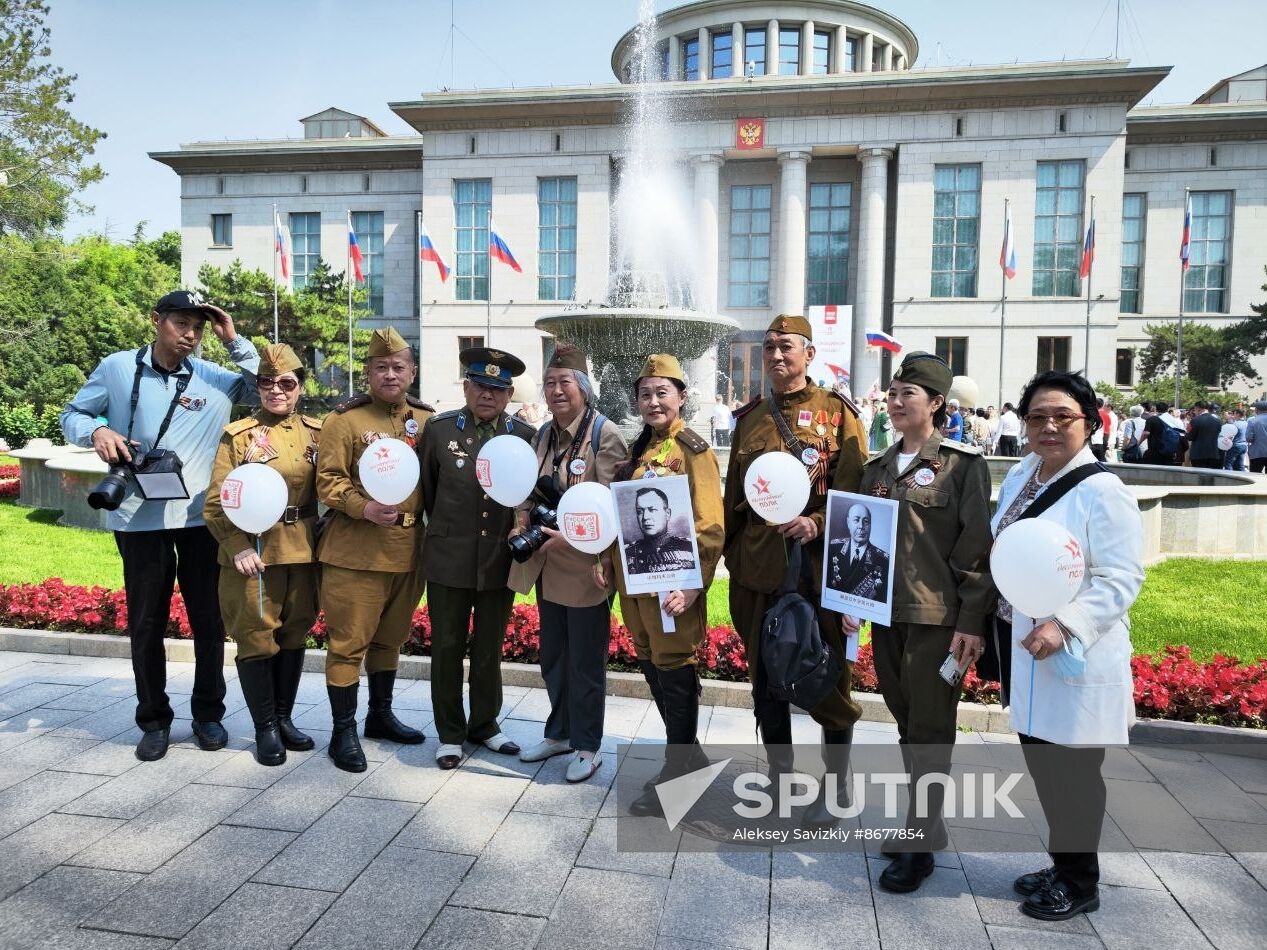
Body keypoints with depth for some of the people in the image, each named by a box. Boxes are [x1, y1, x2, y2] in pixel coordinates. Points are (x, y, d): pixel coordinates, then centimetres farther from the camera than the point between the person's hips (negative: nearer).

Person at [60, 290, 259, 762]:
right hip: (139, 519, 0)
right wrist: (96, 430, -13)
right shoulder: (117, 368, 1)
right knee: (145, 622, 10)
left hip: (202, 517, 1)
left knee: (209, 618, 9)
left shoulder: (215, 378, 2)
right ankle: (154, 719, 26)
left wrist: (234, 341, -8)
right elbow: (72, 415, 9)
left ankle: (208, 712, 26)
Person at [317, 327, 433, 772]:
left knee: (391, 636, 18)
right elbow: (328, 481, -8)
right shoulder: (345, 419, -5)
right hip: (355, 550, -5)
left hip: (407, 549, 5)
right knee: (349, 641, 1)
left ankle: (381, 715, 34)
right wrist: (364, 508, -23)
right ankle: (343, 731, 14)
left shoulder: (426, 420, 9)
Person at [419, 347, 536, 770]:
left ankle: (484, 725, 33)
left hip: (500, 561, 1)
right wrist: (445, 527, 11)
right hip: (449, 560, 0)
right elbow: (426, 486, 7)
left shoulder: (525, 436, -3)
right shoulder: (439, 429, -3)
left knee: (490, 649, 15)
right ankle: (450, 734, 26)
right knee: (447, 648, 10)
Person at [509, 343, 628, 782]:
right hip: (547, 564, 7)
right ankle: (559, 733, 38)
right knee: (553, 657, 20)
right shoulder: (544, 435, 10)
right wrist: (522, 523, -3)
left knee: (585, 662, 6)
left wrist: (572, 536, -28)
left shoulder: (605, 435, -13)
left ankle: (587, 746, 23)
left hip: (586, 565, -7)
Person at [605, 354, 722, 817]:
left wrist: (692, 585, -23)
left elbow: (709, 526, -16)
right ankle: (688, 754, 34)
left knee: (675, 671, 2)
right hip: (635, 578, 8)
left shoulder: (693, 450, -10)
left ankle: (676, 776, 17)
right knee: (651, 666, 16)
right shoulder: (637, 450, 13)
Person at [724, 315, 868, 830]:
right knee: (766, 681, 13)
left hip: (821, 570, -4)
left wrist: (817, 523, -21)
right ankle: (780, 778, 32)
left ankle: (835, 787, 28)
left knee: (829, 684, 8)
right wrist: (734, 561, 11)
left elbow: (856, 492, -5)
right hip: (760, 573, 4)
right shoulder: (749, 417, 11)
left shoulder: (837, 413, -1)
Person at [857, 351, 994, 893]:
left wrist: (972, 622, -13)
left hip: (937, 616, -6)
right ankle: (922, 823, 30)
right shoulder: (878, 468, 12)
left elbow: (977, 547, -10)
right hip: (887, 612, 6)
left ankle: (920, 844, 13)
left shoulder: (962, 463, -6)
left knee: (928, 730, 2)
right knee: (907, 723, 15)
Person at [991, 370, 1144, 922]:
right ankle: (1061, 866, 37)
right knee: (1040, 760, 18)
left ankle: (1080, 885, 26)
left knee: (1073, 772, 6)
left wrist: (1065, 625, -28)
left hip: (1076, 659, -7)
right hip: (1023, 649, 7)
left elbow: (1122, 579, -17)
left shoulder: (1102, 492, -15)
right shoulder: (1019, 476, 8)